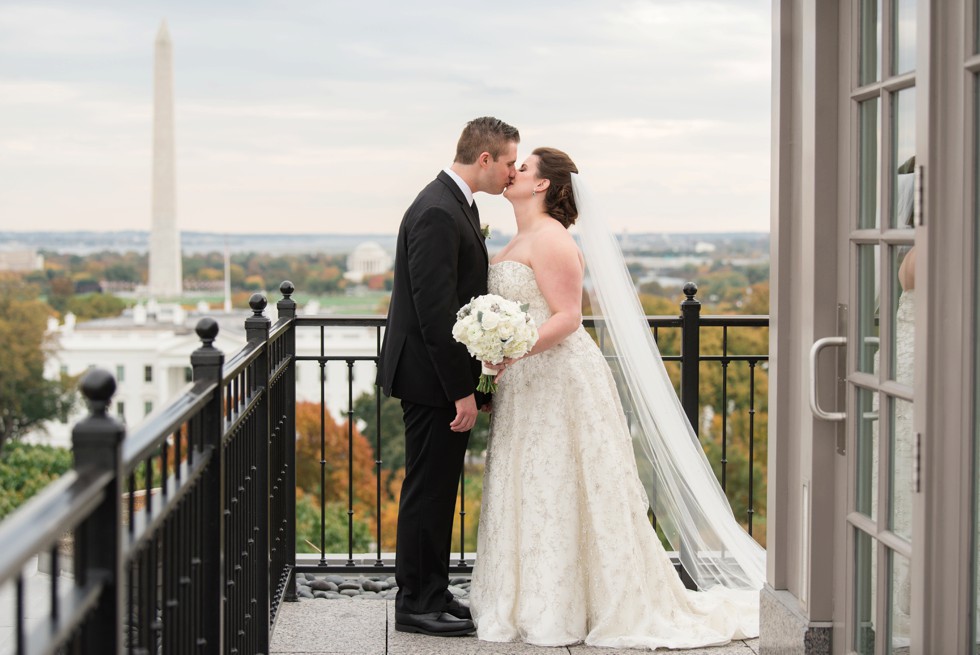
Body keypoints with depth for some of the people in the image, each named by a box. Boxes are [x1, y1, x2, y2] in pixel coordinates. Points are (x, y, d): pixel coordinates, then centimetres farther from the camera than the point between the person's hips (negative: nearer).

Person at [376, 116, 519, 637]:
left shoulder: (458, 204, 11)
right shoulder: (437, 213, -21)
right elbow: (434, 310, -24)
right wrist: (462, 391, -22)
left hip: (445, 375, 10)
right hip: (431, 378, -10)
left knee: (438, 489, 16)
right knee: (428, 489, -1)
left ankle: (430, 594, 25)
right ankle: (417, 604, 8)